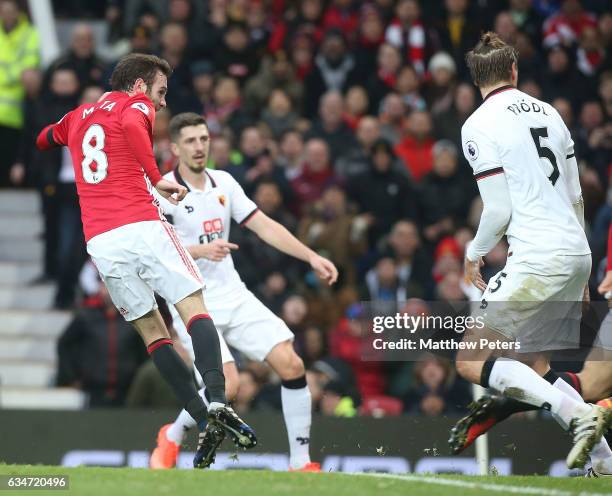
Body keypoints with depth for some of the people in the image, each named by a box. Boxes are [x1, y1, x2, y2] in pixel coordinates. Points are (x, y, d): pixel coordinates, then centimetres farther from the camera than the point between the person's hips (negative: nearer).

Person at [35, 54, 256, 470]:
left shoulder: (78, 116, 24)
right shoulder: (136, 104, 6)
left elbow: (41, 140, 41)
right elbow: (131, 124, -18)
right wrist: (158, 178, -14)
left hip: (99, 242, 5)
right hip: (141, 227, -5)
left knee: (152, 329, 9)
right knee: (194, 307, -6)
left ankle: (202, 421, -2)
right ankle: (218, 402, -29)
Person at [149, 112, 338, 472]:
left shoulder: (224, 182, 8)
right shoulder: (163, 190, -11)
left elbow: (264, 226, 9)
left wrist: (312, 257, 0)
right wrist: (201, 250, -36)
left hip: (233, 295, 6)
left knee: (292, 364, -9)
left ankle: (301, 462, 1)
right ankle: (172, 438, 9)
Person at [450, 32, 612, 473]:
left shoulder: (480, 126, -7)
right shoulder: (547, 113, 15)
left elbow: (499, 210, -11)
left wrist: (475, 253, 9)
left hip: (537, 260, -8)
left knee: (471, 361, -5)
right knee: (531, 368, 18)